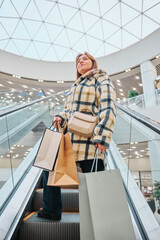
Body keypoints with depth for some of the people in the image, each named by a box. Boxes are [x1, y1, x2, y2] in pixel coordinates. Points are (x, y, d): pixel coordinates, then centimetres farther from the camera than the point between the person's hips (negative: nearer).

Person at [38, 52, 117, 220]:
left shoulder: (102, 81, 2)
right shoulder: (76, 85, 25)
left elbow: (108, 110, -12)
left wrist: (101, 138, -23)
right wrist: (61, 118, 2)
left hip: (90, 142, -8)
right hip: (70, 140, 8)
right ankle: (51, 210, 29)